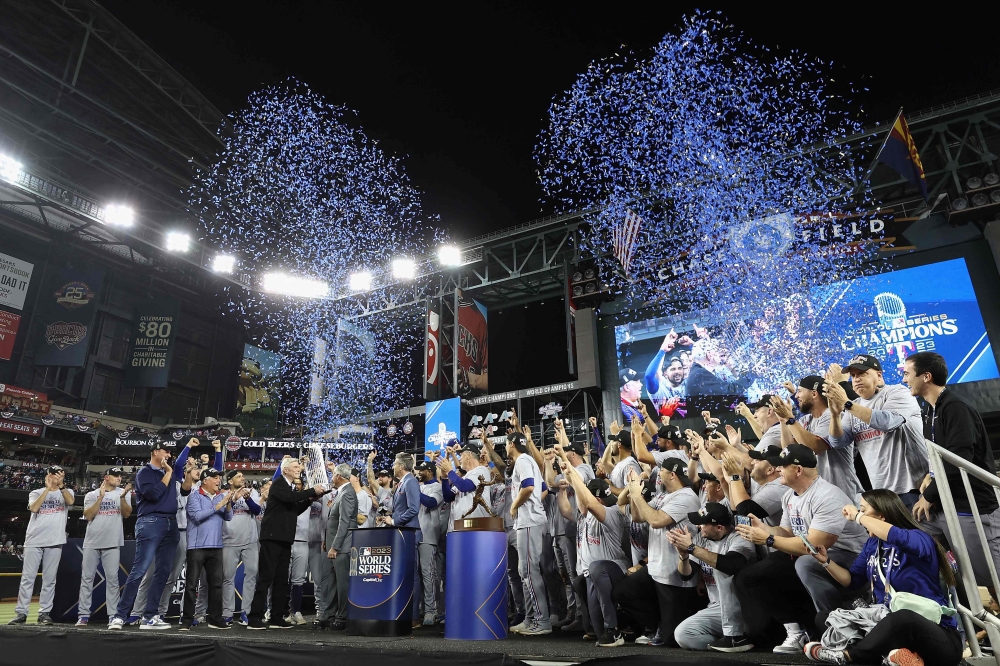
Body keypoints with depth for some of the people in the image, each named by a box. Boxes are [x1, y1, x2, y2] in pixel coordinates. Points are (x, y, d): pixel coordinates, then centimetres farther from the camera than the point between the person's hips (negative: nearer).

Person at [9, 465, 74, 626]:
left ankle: (44, 613, 7)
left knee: (49, 579, 2)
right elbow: (33, 508, -10)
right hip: (34, 541, 1)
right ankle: (21, 613, 6)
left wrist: (60, 485, -28)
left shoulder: (66, 492, 9)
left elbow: (70, 501, -15)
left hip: (55, 542, 0)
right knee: (27, 577, 0)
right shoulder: (36, 493, 10)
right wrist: (48, 488, -17)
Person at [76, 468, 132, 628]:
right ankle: (83, 615, 11)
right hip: (92, 542, 1)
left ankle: (113, 616, 1)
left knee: (112, 578, -1)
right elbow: (88, 516, -6)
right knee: (87, 577, 3)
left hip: (112, 543, -1)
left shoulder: (123, 493, 7)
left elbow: (126, 514, -5)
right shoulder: (92, 495, 7)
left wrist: (122, 497, -20)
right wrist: (101, 497, -12)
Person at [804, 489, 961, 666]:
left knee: (902, 618, -42)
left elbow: (897, 538, -37)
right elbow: (852, 580, 17)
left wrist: (857, 517, -25)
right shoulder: (871, 545, 10)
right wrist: (826, 561, 2)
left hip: (935, 632, -7)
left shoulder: (919, 539, -12)